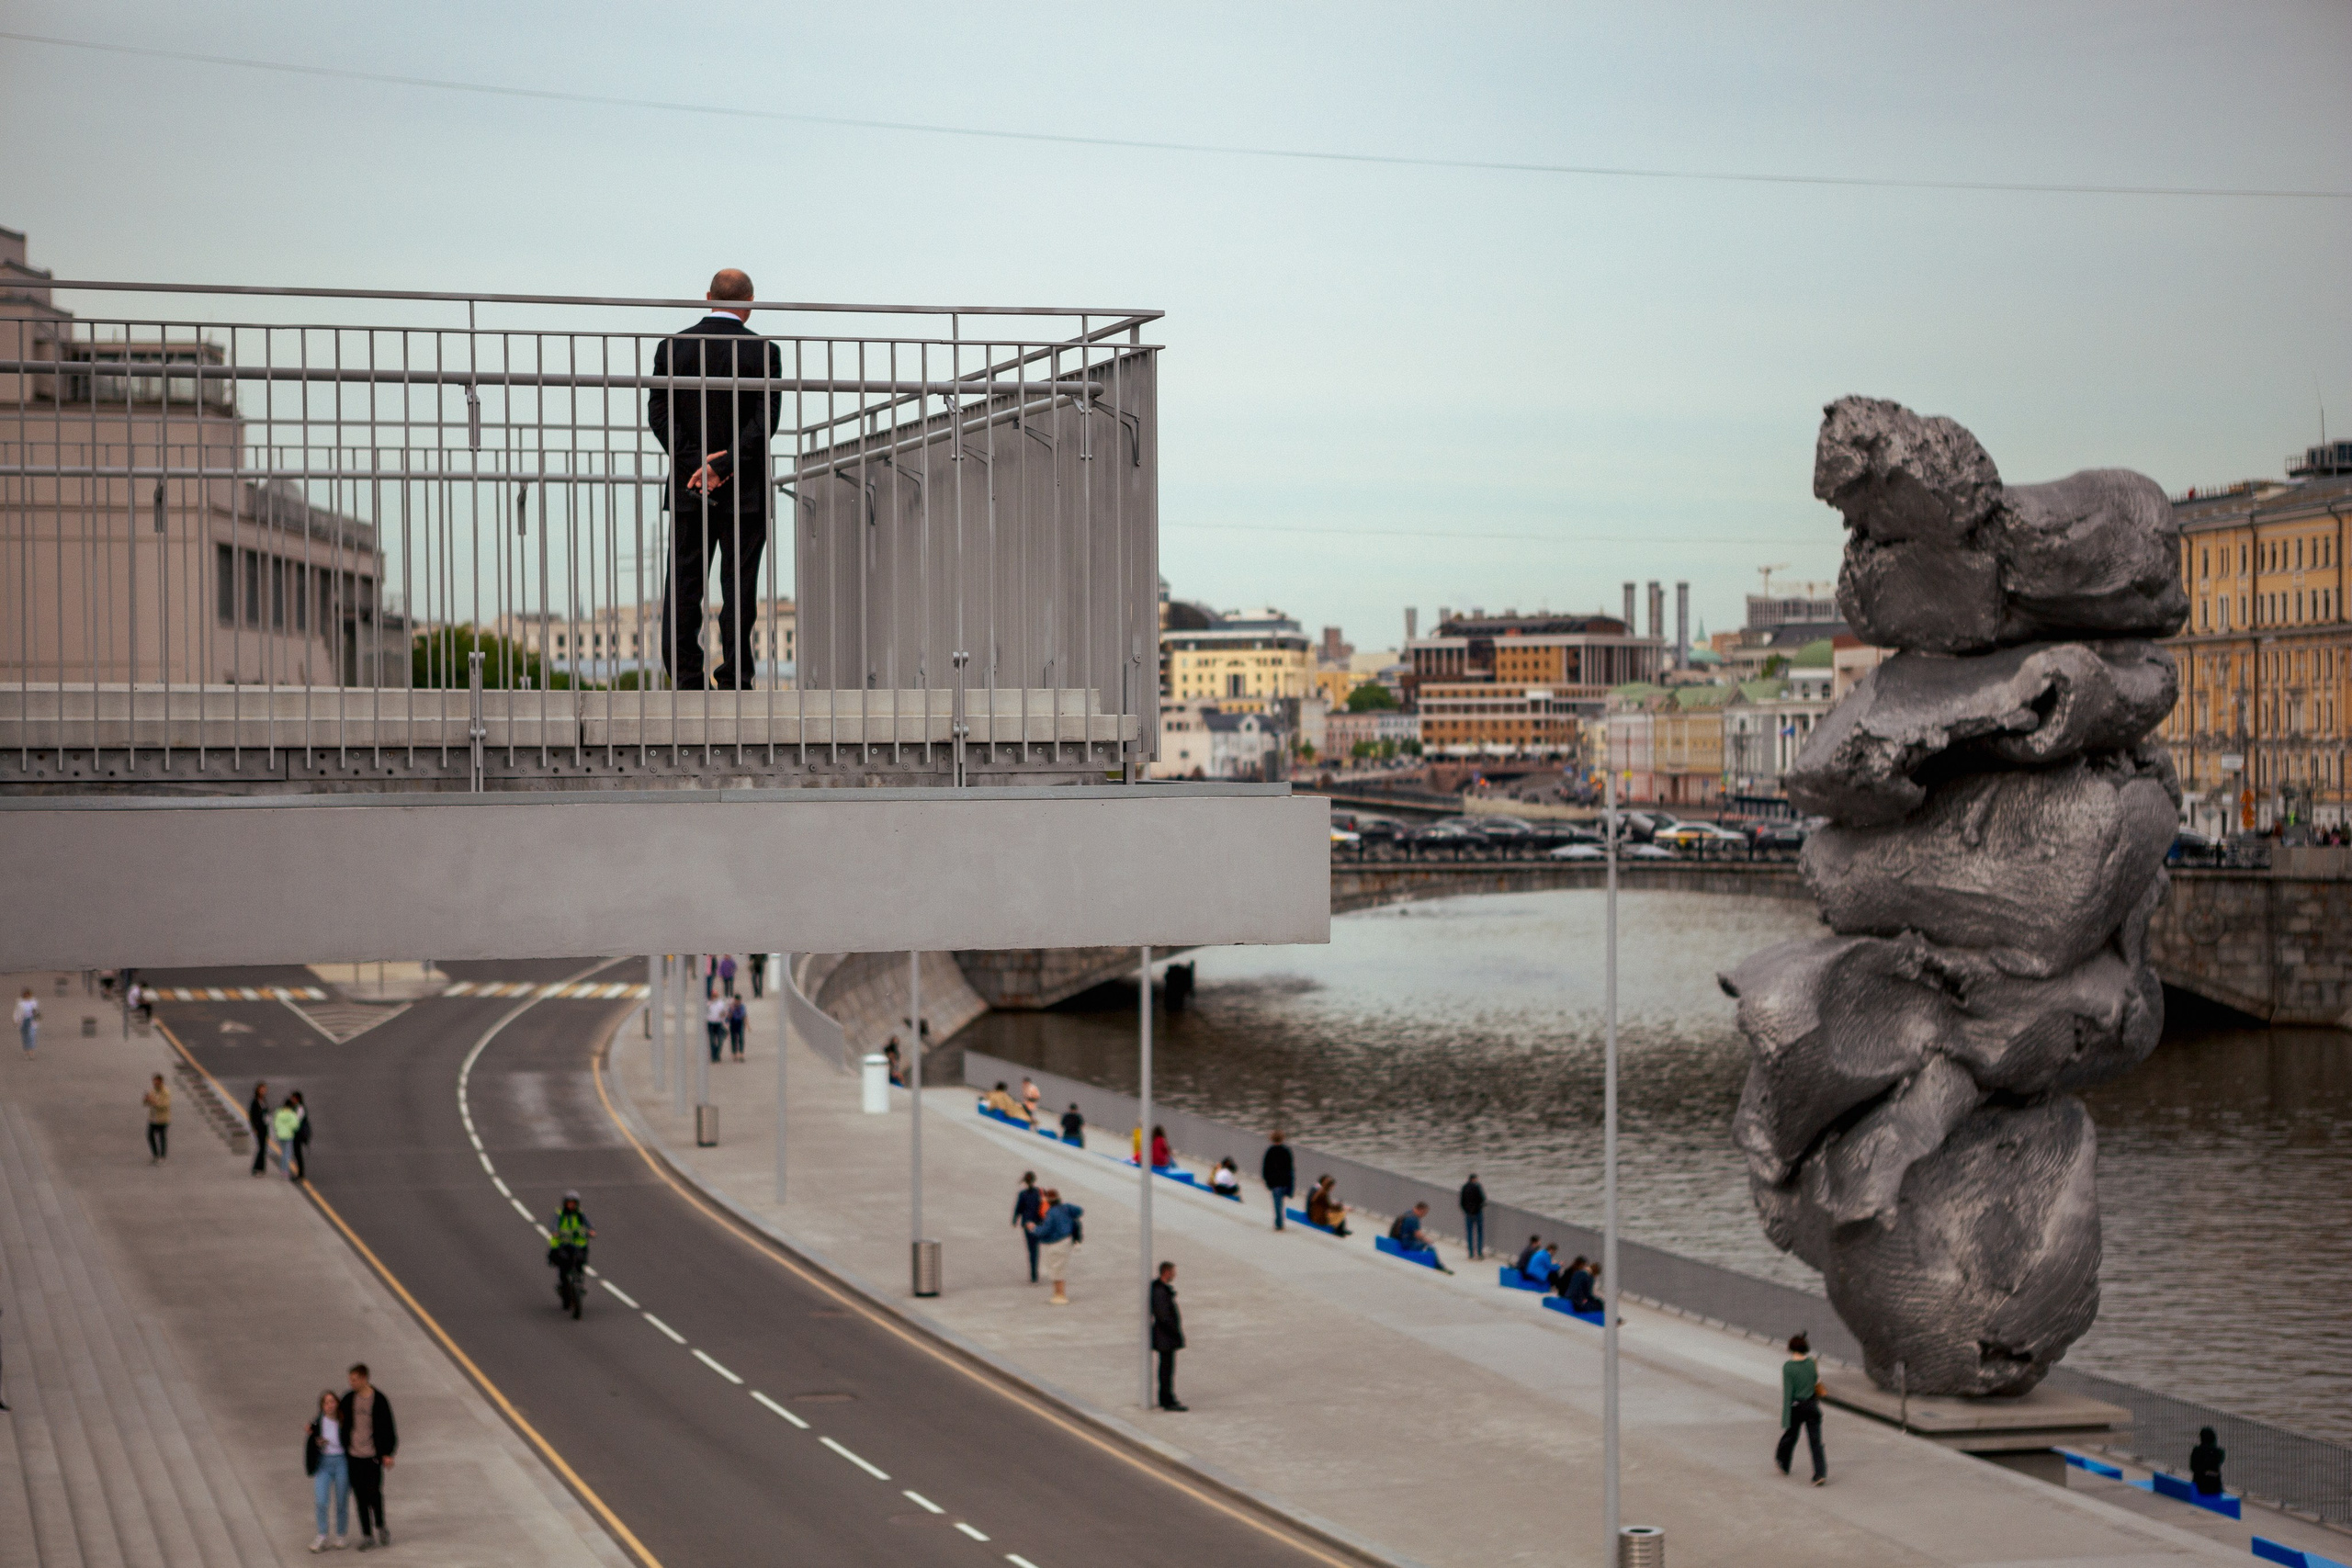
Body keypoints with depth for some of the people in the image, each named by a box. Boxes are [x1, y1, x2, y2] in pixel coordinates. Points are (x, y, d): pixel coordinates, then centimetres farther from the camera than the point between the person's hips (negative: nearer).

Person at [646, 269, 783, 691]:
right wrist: (722, 465, -11)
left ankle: (685, 679, 1)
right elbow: (766, 418, -11)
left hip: (687, 486, 2)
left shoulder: (672, 347, 4)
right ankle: (733, 680, -2)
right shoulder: (763, 351, -3)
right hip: (745, 489, -2)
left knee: (683, 585, 5)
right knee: (739, 585, 1)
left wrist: (696, 462, -7)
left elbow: (658, 414, -2)